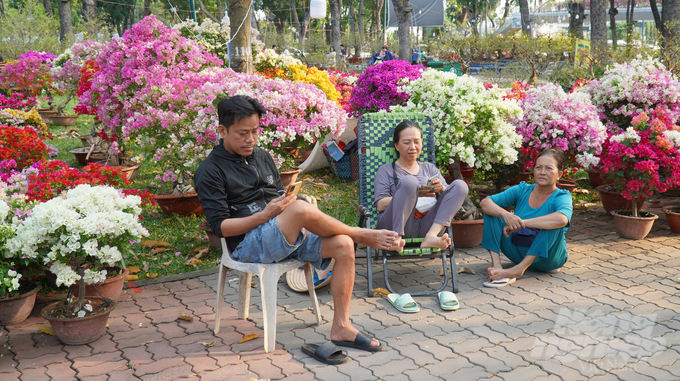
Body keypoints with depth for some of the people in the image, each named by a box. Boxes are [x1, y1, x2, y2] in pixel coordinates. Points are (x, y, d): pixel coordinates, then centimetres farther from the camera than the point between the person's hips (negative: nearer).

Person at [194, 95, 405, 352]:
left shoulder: (262, 157, 18)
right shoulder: (210, 172, -3)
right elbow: (220, 226, -10)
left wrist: (298, 222, -1)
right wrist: (265, 215, -23)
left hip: (285, 238, 7)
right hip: (248, 245, -7)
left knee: (343, 245, -17)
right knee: (301, 208, -33)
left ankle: (341, 328, -12)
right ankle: (362, 236, -8)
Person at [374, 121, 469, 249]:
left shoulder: (430, 169, 28)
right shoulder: (386, 170, 15)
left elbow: (451, 196, 17)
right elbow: (380, 205, -2)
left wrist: (441, 189, -7)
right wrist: (414, 193, -14)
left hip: (426, 227, 4)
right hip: (395, 225, -4)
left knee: (460, 185, -13)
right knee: (409, 181, -28)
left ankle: (431, 236, -32)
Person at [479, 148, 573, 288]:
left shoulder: (562, 197, -11)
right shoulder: (522, 190, 0)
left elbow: (562, 219, -37)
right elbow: (485, 203, -11)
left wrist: (522, 222, -37)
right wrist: (505, 215, -32)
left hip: (545, 257, -3)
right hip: (519, 253, 3)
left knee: (554, 223, -31)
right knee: (491, 211, -11)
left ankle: (518, 270, -37)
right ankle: (496, 266, -28)